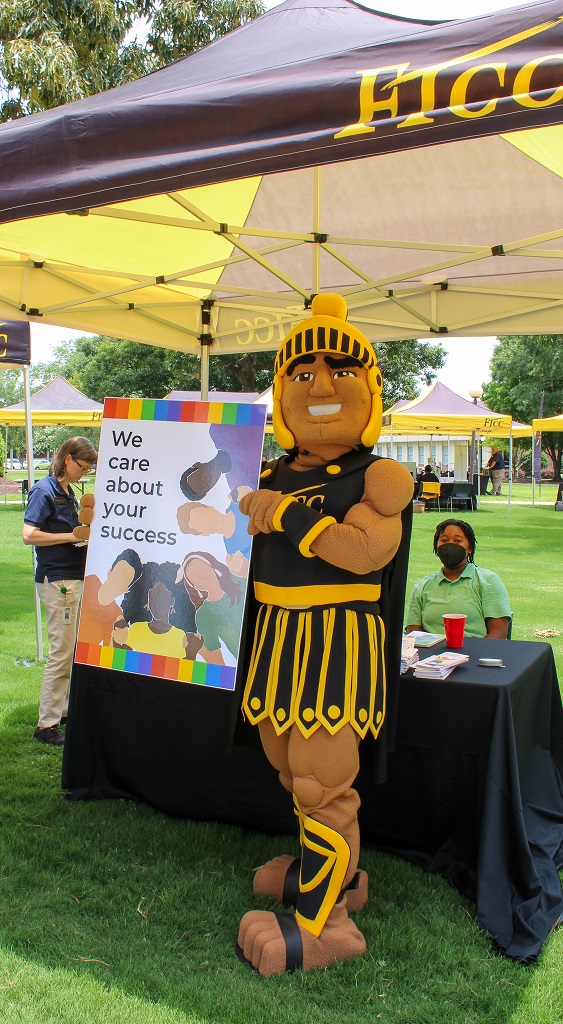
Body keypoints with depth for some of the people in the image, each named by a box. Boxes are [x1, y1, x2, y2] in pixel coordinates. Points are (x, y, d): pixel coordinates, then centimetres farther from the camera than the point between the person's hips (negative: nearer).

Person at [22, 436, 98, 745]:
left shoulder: (68, 492, 14)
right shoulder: (44, 491, -12)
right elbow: (29, 535, -20)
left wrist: (85, 532, 5)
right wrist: (72, 536, -19)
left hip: (74, 579, 9)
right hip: (57, 580, -9)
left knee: (74, 650, 16)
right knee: (61, 653, -6)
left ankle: (66, 709, 28)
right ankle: (47, 724, 2)